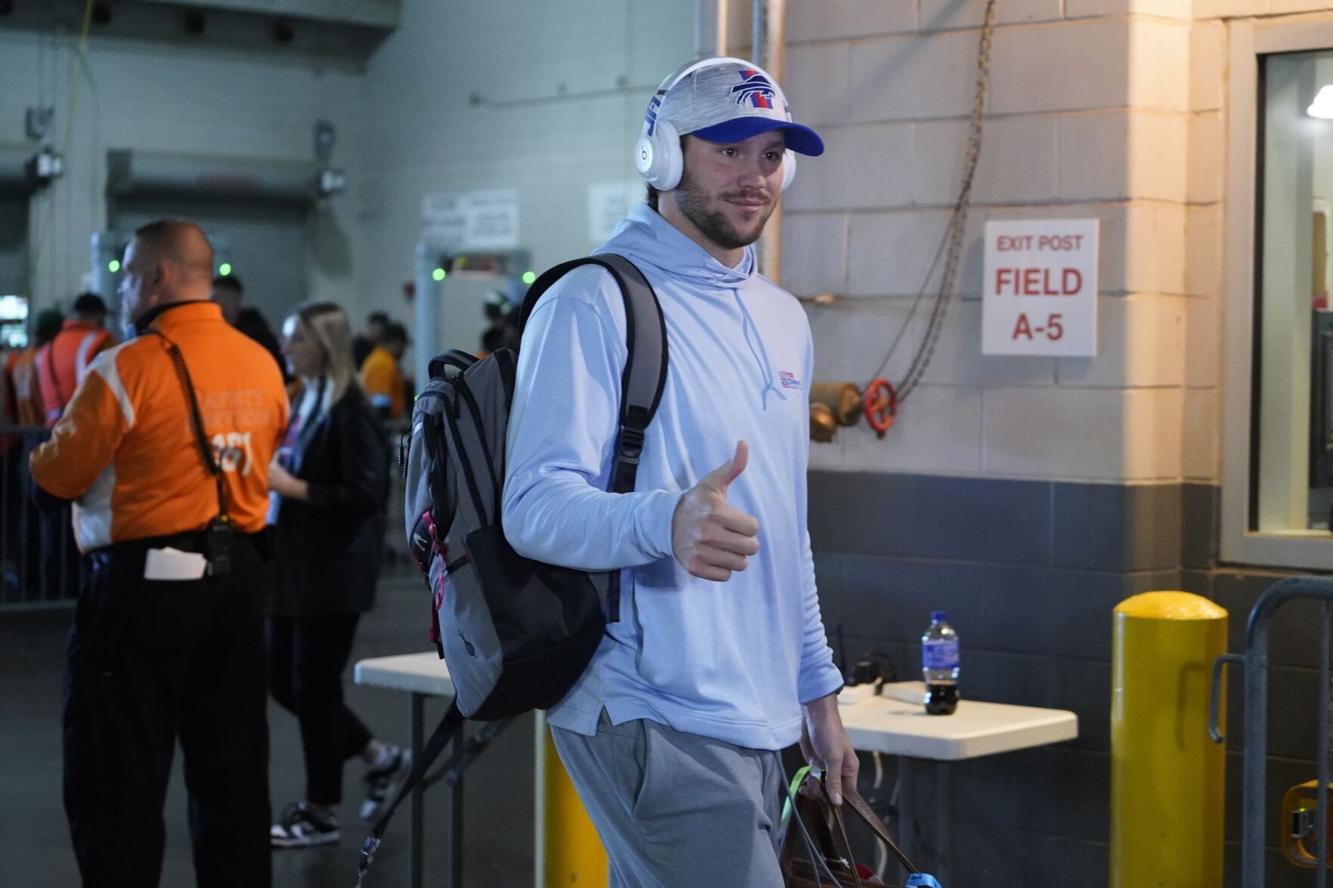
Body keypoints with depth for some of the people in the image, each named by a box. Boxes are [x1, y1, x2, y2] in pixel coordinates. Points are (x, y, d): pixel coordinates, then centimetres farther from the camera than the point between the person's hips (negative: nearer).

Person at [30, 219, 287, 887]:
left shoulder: (126, 369, -14)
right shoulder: (262, 366, 5)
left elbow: (57, 478, -8)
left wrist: (42, 454, 13)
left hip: (145, 584, -6)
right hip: (238, 578, 6)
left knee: (118, 780, 1)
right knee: (232, 763, 15)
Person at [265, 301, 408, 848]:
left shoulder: (348, 411, -15)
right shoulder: (304, 401, 10)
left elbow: (365, 495, -21)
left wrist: (292, 486, -22)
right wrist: (270, 477, 3)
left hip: (334, 571, -9)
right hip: (296, 566, 9)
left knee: (314, 686, 0)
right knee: (284, 682, 13)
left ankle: (321, 813, 15)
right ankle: (380, 758, 29)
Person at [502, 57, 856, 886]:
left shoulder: (782, 319, 16)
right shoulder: (597, 302, -10)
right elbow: (536, 506, -20)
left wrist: (818, 690, 18)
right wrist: (667, 522, -38)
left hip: (759, 723, 8)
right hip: (654, 717, -8)